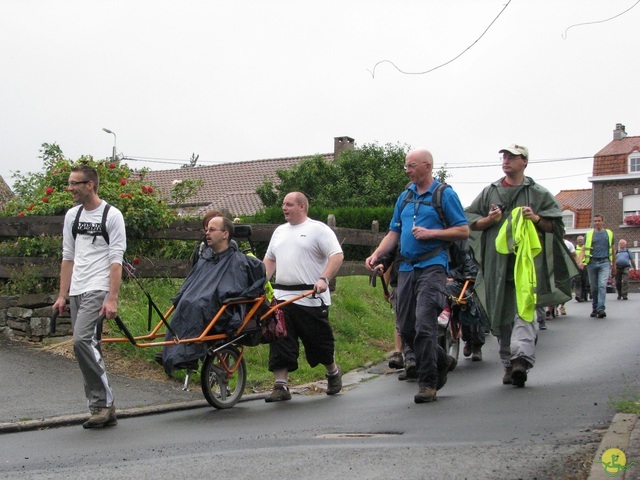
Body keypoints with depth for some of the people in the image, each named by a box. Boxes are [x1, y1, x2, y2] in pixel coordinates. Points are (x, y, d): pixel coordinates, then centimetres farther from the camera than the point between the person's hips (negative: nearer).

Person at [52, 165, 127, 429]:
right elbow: (68, 257, 18)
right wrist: (62, 295, 13)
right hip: (76, 292, 7)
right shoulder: (72, 215, 15)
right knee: (90, 348, 8)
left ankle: (103, 402, -12)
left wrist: (112, 298, -17)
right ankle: (103, 409, 15)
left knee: (82, 341, -22)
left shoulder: (111, 215, -5)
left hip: (98, 290, -7)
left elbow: (116, 260, -10)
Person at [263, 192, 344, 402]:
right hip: (281, 297, 5)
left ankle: (333, 372, 32)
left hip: (311, 299, -5)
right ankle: (281, 386, 0)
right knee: (280, 343, -3)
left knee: (319, 341, 7)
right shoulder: (279, 231, 20)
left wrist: (324, 279, -22)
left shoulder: (318, 229, -2)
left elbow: (337, 255, -10)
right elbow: (269, 259, 26)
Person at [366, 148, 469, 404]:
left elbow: (463, 231, -2)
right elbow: (394, 233, 18)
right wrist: (376, 255, 2)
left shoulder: (445, 195, 0)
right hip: (406, 267, 7)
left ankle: (427, 383, -4)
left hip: (432, 265, -6)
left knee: (424, 324, -13)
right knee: (406, 328, 6)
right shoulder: (405, 196, 18)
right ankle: (442, 362, 28)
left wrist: (431, 233, -12)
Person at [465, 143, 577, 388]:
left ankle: (522, 356, -28)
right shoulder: (489, 192, 17)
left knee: (525, 309, -17)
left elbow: (557, 225, 9)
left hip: (528, 260, -3)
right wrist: (489, 220, -2)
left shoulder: (539, 193, 10)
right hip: (497, 262, 3)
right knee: (502, 315, 3)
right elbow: (470, 221, 17)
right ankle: (509, 363, 10)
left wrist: (537, 219, -9)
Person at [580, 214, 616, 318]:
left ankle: (601, 308, -22)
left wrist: (614, 265, 20)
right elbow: (583, 250, 4)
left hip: (604, 263, -1)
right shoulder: (589, 234, 10)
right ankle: (594, 308, 17)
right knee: (594, 287, 6)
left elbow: (613, 250, 19)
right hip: (592, 263, 1)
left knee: (602, 285, -16)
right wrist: (580, 261, -14)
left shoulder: (609, 233, 13)